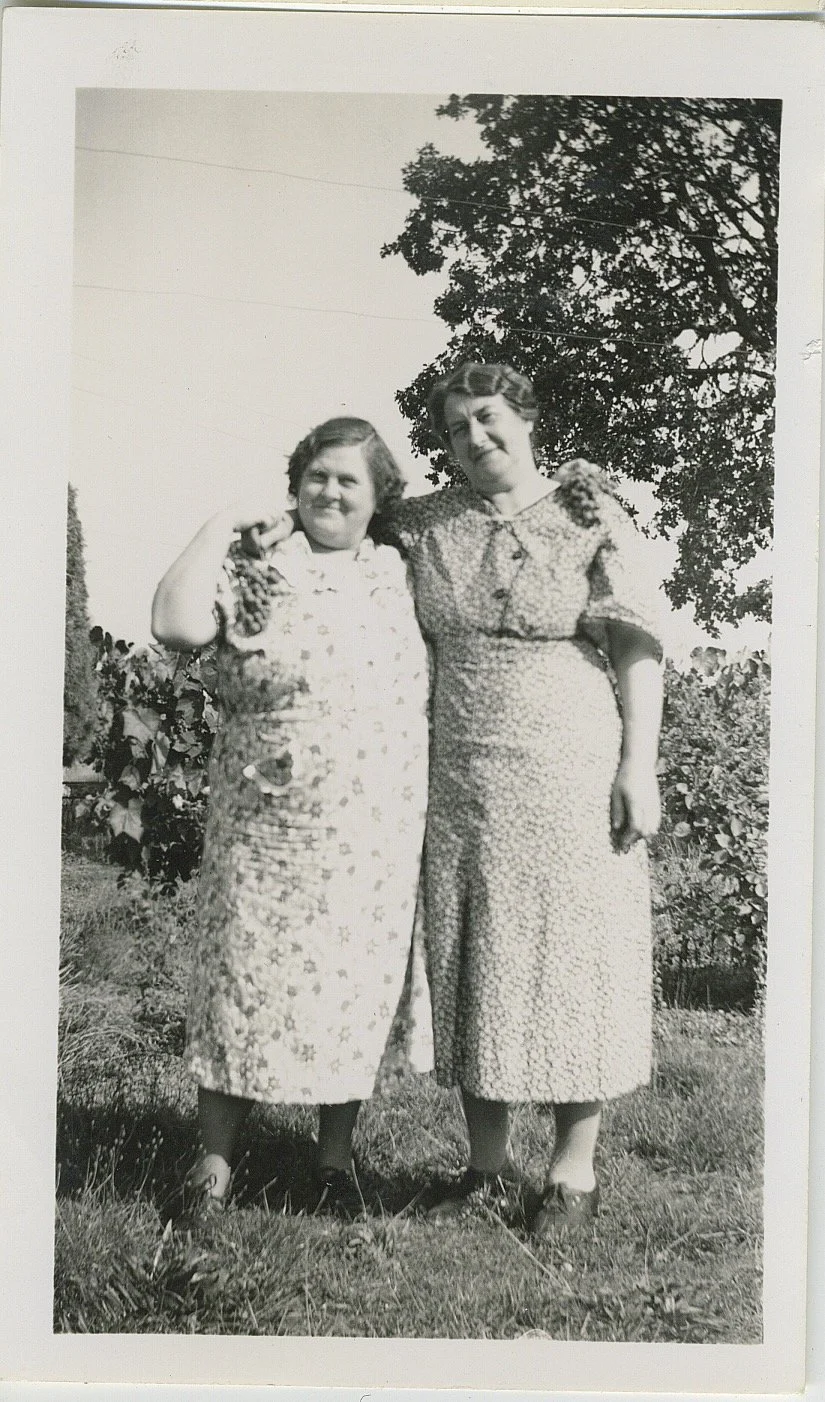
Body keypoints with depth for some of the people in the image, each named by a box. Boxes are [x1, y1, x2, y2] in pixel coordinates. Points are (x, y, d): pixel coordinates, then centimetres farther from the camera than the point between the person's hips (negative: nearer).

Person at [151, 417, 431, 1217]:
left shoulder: (399, 572, 10)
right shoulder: (251, 567, -2)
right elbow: (176, 625, -18)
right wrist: (223, 525, -12)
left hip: (379, 836, 3)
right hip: (266, 826, -3)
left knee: (358, 987, 9)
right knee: (244, 980, 2)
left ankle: (335, 1158, 25)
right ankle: (214, 1159, 17)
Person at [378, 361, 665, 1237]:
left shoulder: (592, 518, -2)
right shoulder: (424, 526, 7)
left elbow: (638, 646, -4)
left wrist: (639, 765, -11)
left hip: (573, 779, -3)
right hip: (461, 782, 4)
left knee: (572, 961, 2)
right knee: (471, 961, 9)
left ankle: (574, 1170, 16)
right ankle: (485, 1163, 23)